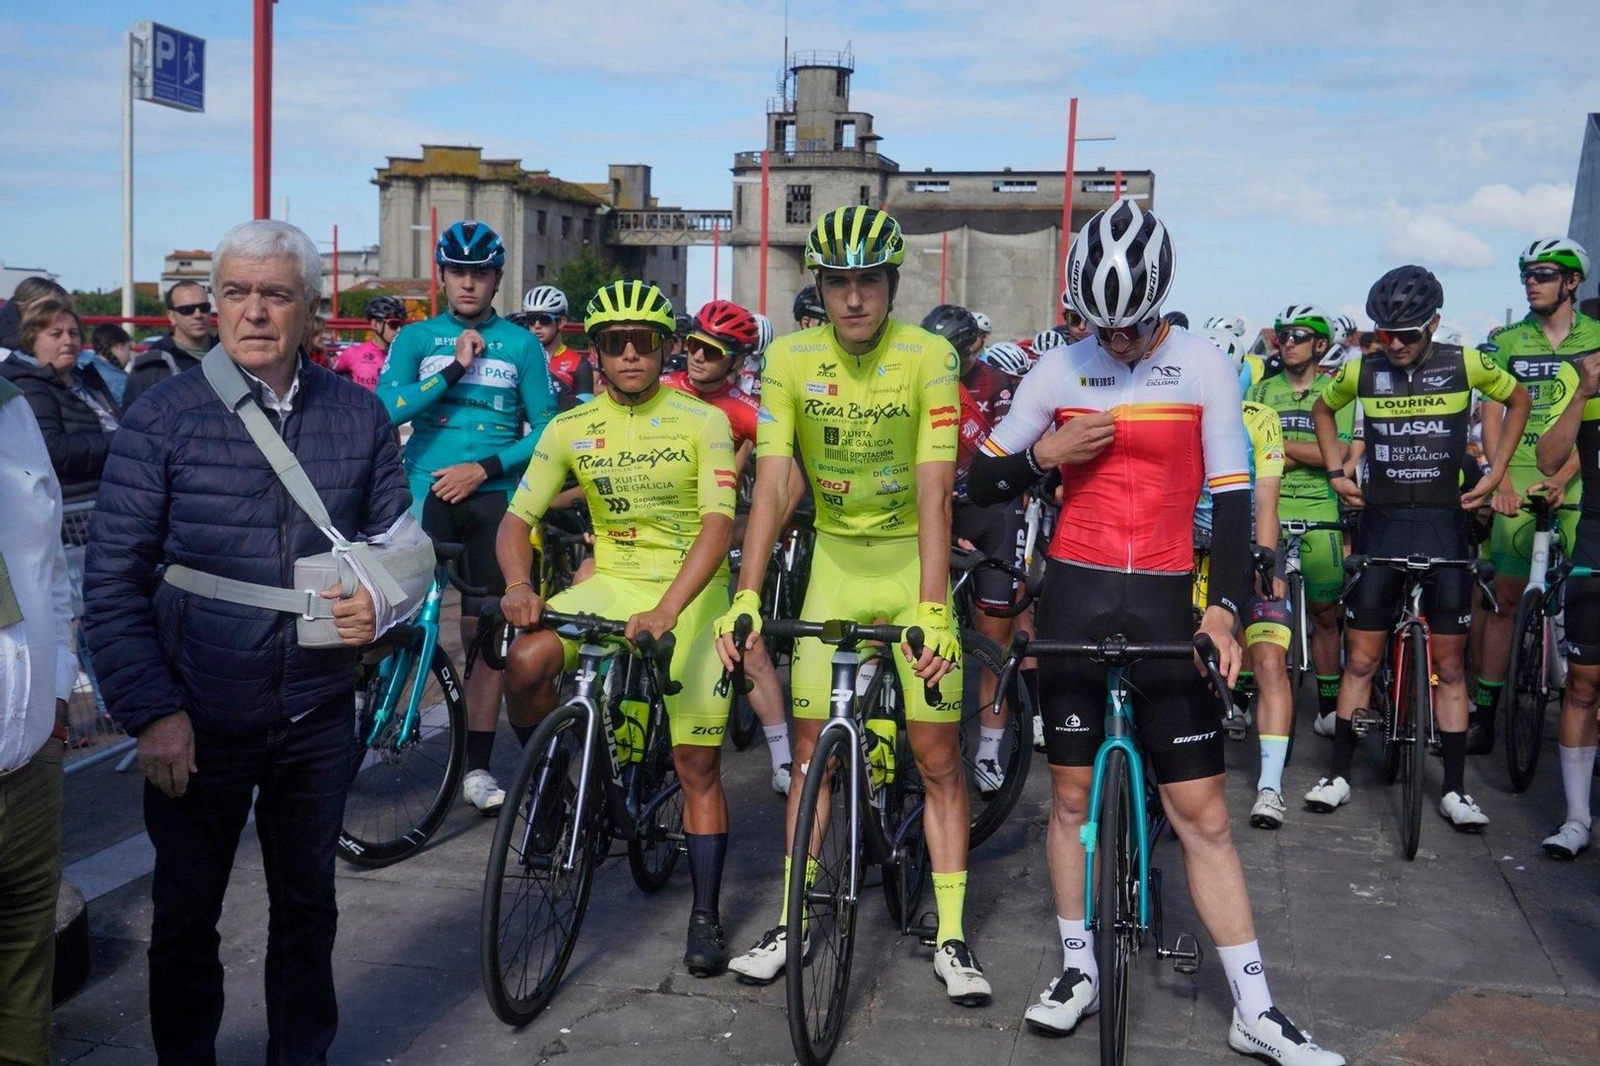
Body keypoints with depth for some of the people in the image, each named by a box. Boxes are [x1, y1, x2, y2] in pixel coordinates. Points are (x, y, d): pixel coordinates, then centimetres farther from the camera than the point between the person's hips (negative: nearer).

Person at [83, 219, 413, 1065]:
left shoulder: (359, 415, -1)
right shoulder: (163, 415, -9)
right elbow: (112, 582, -9)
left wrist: (381, 599, -13)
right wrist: (151, 710, -15)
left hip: (317, 716, 2)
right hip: (197, 722, -2)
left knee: (306, 904, 18)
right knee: (185, 915, 12)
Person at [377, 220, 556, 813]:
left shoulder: (521, 345, 7)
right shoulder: (416, 339, 8)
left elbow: (545, 429, 3)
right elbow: (386, 409, -7)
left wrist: (484, 467, -9)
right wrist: (455, 369, -12)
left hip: (493, 496, 0)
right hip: (426, 491, 0)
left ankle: (477, 765, 10)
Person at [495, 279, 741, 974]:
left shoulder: (702, 422, -9)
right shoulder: (570, 429, 0)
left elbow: (719, 523, -21)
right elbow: (518, 517, -1)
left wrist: (667, 610, -35)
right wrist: (518, 586, -23)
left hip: (692, 595, -2)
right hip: (610, 583, 2)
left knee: (698, 767, -1)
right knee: (525, 664, -27)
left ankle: (706, 916, 13)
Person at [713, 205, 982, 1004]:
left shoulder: (928, 357, -17)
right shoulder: (790, 358, -10)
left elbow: (933, 490, -24)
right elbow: (771, 484, -16)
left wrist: (931, 610, -33)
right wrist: (745, 597, -27)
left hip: (912, 558, -2)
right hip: (836, 558, 2)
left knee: (937, 753, -1)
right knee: (812, 745, 5)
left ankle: (951, 936, 10)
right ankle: (792, 922, 18)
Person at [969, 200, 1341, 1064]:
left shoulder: (1205, 369, -2)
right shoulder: (1058, 371, 2)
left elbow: (1232, 496, -4)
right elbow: (982, 483, 7)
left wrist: (1224, 608, -15)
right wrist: (1044, 452, -12)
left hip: (1165, 600, -1)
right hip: (1076, 594, 2)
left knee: (1201, 810, 0)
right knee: (1072, 792, 8)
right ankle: (1078, 969, 25)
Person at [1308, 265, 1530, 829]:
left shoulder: (1464, 364, -3)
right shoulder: (1362, 371, -1)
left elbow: (1518, 400, 13)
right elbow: (1322, 408, 19)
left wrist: (1495, 472, 4)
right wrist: (1336, 471, 7)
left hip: (1444, 526, -1)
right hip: (1380, 525, 1)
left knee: (1448, 663, 3)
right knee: (1361, 657, 3)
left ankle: (1455, 789, 11)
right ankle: (1339, 775, 13)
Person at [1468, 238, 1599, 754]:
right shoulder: (1507, 341, 9)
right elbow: (1492, 414, 5)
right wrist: (1500, 478, -9)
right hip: (1518, 484, 1)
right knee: (1504, 598, 0)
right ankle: (1484, 713, 6)